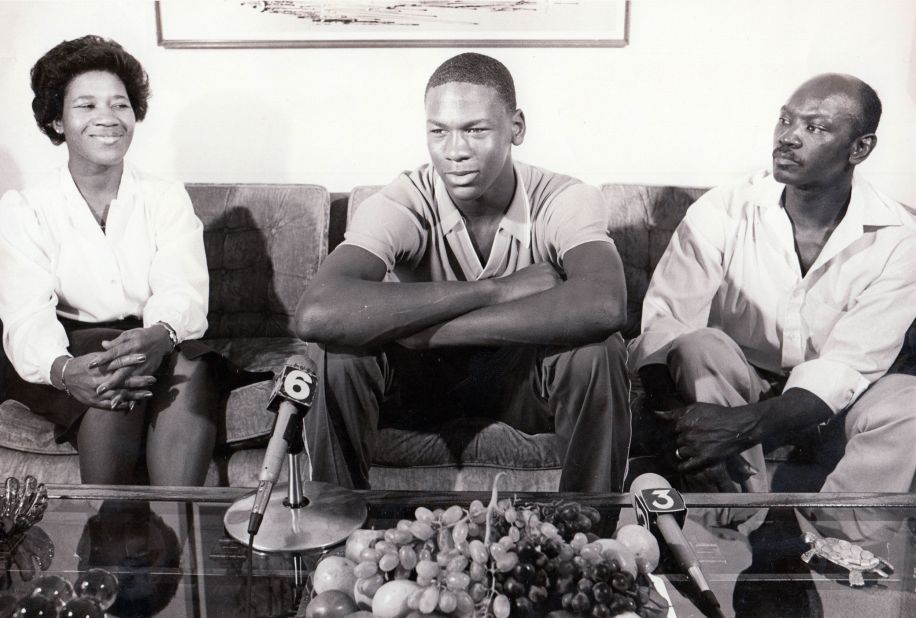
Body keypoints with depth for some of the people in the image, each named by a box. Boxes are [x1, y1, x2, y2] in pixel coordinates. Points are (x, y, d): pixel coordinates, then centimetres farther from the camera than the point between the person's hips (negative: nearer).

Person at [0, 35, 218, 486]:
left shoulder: (168, 200, 6)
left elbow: (183, 291, -11)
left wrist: (159, 335, -37)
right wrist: (63, 370, -38)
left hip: (161, 352, 1)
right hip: (69, 358, -1)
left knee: (187, 369, -32)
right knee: (115, 383, -33)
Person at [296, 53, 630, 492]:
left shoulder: (564, 200, -21)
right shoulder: (401, 204, -23)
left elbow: (604, 305, -43)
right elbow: (316, 313, -42)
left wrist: (423, 331, -41)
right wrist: (496, 290, -39)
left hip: (525, 373, 1)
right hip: (421, 373, 0)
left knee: (597, 350, -30)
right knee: (341, 352, -30)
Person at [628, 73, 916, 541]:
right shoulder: (722, 213, -13)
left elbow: (849, 366, -20)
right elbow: (660, 327, -21)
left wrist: (743, 426, -36)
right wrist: (684, 425, -40)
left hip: (825, 402, 1)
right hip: (736, 388, 0)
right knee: (701, 347, -32)